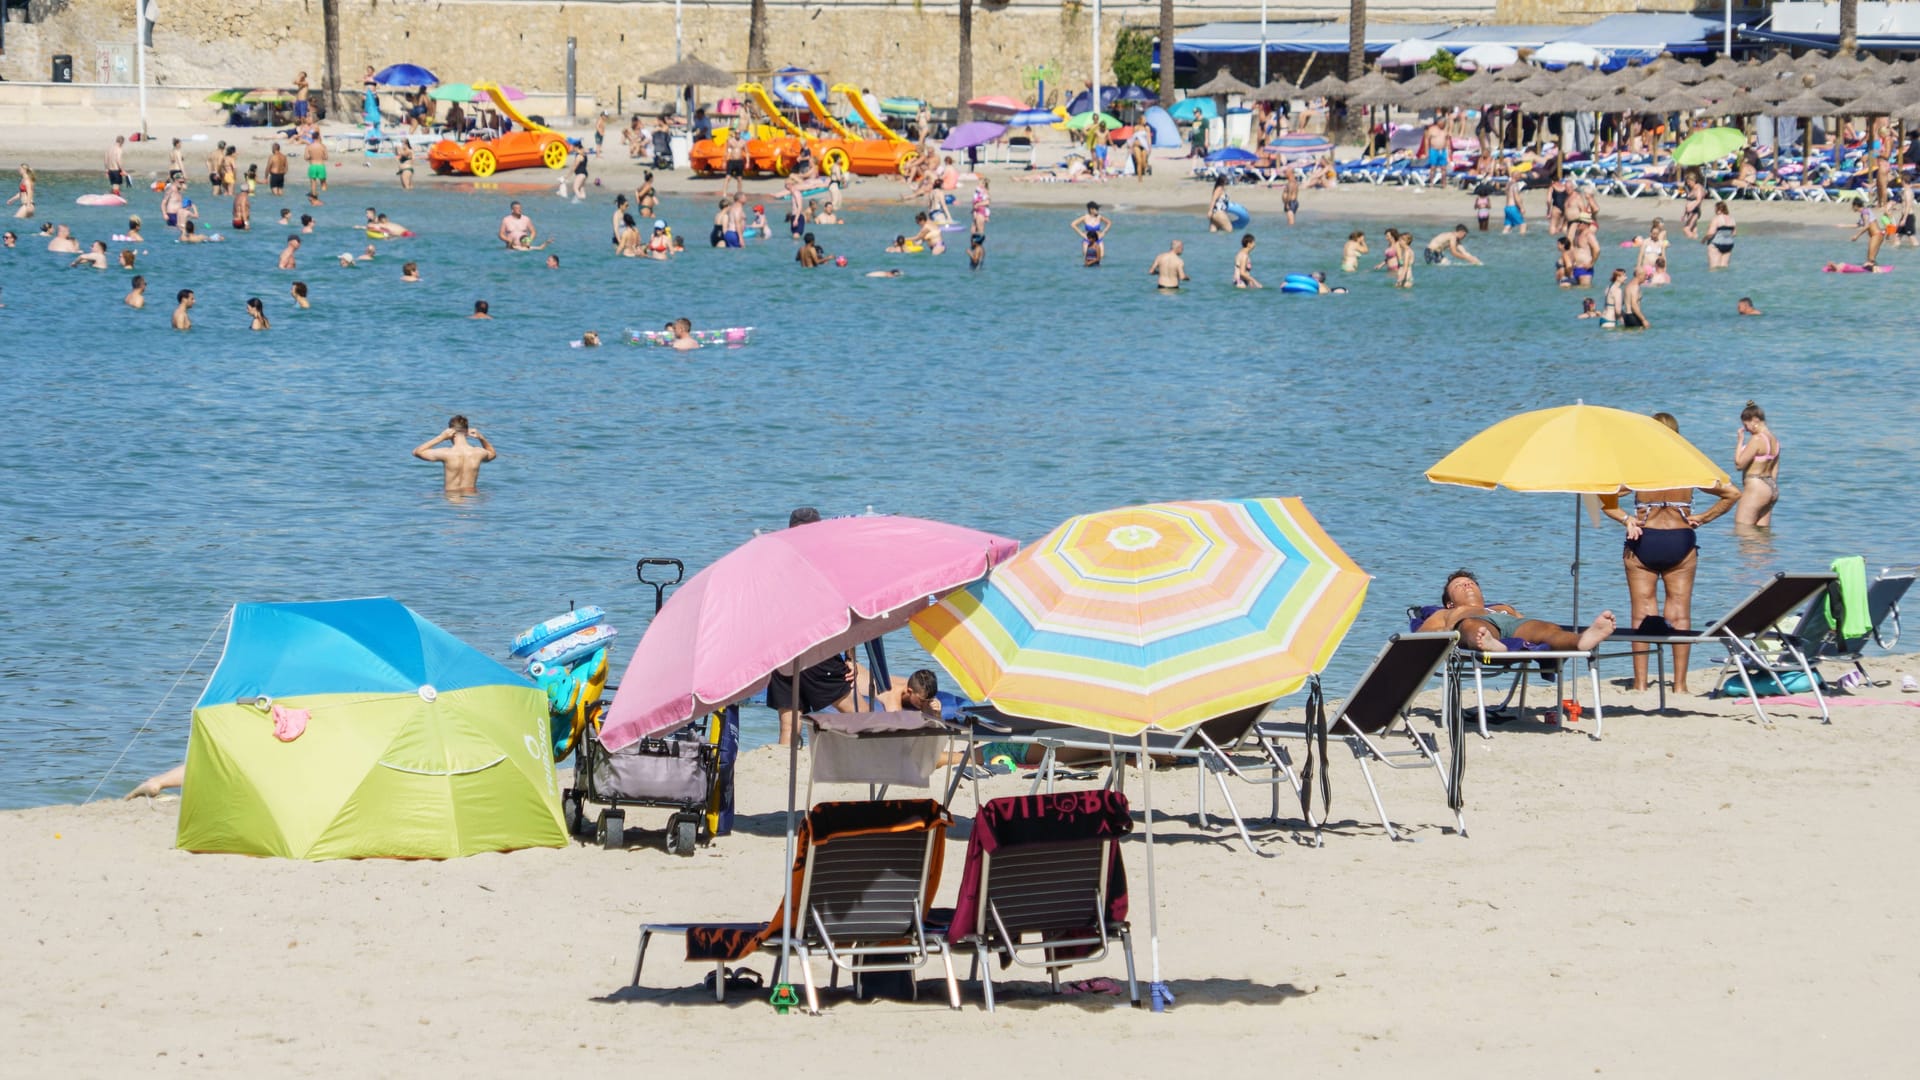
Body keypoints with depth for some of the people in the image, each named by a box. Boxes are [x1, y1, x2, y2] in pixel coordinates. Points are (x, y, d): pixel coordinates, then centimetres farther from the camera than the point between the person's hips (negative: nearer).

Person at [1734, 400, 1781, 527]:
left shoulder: (1757, 439, -16)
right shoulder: (1774, 439, 12)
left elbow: (1739, 464, -17)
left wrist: (1740, 441, -7)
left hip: (1755, 487, -10)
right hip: (1771, 487, 10)